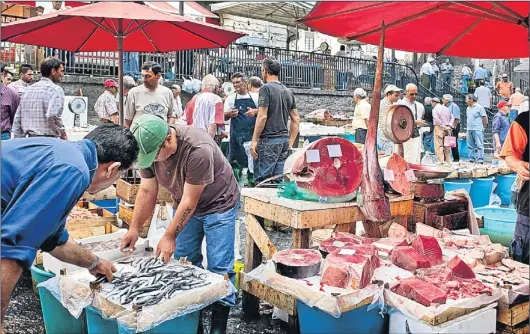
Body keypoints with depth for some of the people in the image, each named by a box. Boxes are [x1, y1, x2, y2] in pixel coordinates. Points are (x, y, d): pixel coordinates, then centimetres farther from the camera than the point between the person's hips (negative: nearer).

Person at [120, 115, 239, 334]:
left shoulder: (198, 149, -35)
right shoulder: (149, 147, -16)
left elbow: (190, 200, -28)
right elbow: (147, 192, -8)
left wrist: (169, 237, -23)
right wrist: (134, 229, -11)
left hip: (218, 203, -6)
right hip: (184, 203, 6)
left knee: (219, 267, -6)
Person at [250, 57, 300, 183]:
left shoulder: (266, 88, -7)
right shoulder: (288, 91, 15)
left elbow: (262, 116, -14)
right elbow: (296, 119, 16)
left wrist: (254, 140, -10)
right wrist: (290, 143, 20)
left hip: (268, 140, -7)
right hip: (284, 140, 7)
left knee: (261, 180, -5)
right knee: (279, 180, 10)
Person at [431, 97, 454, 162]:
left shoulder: (435, 109, -4)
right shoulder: (447, 108, 16)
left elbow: (437, 119, -17)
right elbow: (452, 118, 10)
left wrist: (443, 126, -14)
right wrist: (449, 125, 1)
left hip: (439, 128, -6)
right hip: (447, 129, 7)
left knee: (439, 146, -6)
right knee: (447, 146, 11)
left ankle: (441, 161, -12)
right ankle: (447, 160, 15)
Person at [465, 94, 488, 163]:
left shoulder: (479, 107, -7)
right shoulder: (468, 108, 15)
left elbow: (484, 118, -5)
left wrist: (483, 126, -1)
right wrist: (469, 126, 14)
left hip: (478, 129, -7)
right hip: (469, 129, 7)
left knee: (479, 145, -7)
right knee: (470, 145, 9)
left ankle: (480, 160, -7)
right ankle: (471, 159, 16)